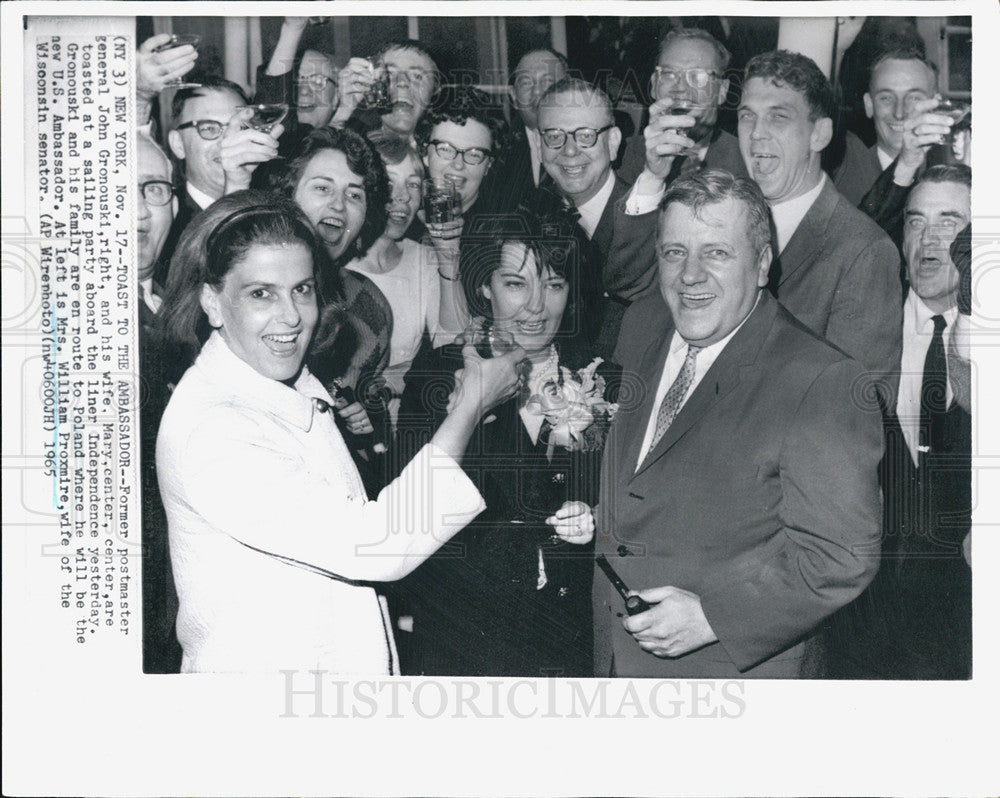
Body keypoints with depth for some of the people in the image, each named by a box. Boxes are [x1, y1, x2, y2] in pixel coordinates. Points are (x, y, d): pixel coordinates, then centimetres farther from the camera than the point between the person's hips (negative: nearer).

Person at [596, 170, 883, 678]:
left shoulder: (823, 383, -19)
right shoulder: (641, 326, 3)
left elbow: (841, 556, -21)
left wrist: (711, 615, -25)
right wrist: (583, 511, 4)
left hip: (739, 667, -6)